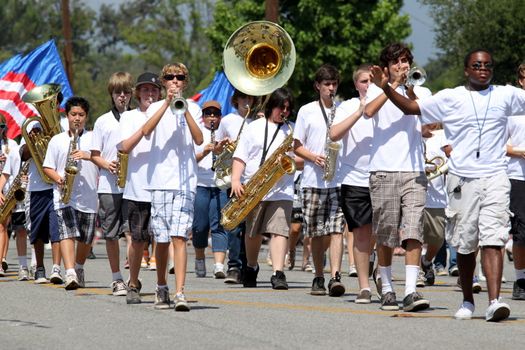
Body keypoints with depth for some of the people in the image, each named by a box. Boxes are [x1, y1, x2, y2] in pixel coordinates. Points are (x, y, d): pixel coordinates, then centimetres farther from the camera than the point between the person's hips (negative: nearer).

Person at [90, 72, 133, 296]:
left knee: (133, 230, -12)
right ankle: (117, 278, 15)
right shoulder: (103, 121, 9)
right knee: (111, 234, 6)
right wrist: (106, 164, -12)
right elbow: (94, 155, 9)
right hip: (108, 185, 2)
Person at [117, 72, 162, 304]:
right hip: (137, 188, -1)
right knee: (138, 240, 1)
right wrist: (147, 125, -12)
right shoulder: (129, 117, 9)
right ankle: (133, 285, 17)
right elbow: (125, 147, -6)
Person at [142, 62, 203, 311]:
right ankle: (161, 288, 22)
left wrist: (185, 110, -14)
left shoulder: (192, 108, 11)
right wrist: (167, 103, -14)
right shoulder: (156, 107, 12)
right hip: (160, 179, 1)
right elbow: (146, 131, -9)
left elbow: (199, 139, -4)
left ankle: (180, 293, -18)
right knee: (161, 239, 5)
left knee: (179, 237, -12)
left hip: (185, 181, -1)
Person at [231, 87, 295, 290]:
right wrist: (235, 181, -10)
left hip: (281, 191, -1)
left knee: (279, 231, -15)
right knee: (253, 233, 11)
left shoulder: (292, 131, 11)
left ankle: (278, 274, -22)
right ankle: (251, 268, 33)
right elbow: (240, 157, 4)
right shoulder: (255, 128, 9)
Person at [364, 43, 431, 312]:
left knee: (413, 231, -11)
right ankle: (386, 288, 15)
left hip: (414, 171, 1)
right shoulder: (378, 89, 11)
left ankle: (411, 291, -18)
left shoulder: (421, 92, 15)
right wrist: (393, 85, -10)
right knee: (385, 234, 3)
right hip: (384, 170, -1)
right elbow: (369, 111, -11)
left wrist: (412, 96, -12)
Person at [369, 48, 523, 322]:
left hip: (495, 178, -1)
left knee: (492, 240, -14)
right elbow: (412, 108, 9)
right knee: (465, 245, 9)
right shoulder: (450, 98, 7)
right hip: (462, 180, 1)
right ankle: (467, 302, 23)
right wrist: (386, 88, -3)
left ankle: (494, 301, -24)